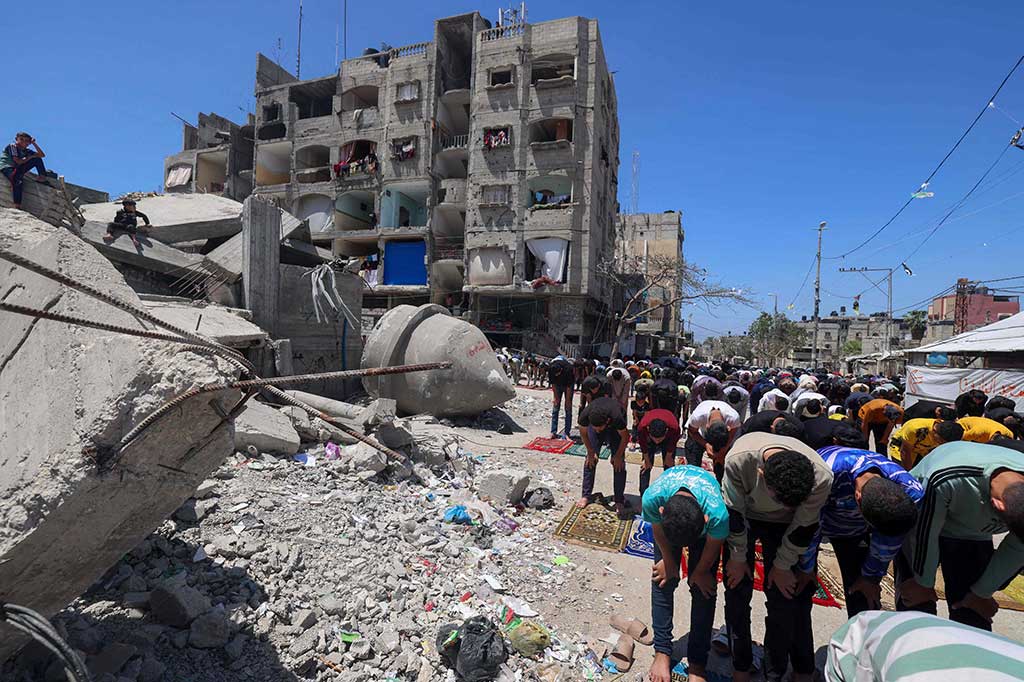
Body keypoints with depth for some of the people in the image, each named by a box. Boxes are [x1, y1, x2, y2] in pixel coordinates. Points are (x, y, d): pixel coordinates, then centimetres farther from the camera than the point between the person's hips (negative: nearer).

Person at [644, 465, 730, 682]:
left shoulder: (718, 515, -44)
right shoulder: (652, 498, -42)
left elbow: (712, 547, -19)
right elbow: (657, 529, -16)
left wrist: (700, 572, -1)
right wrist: (669, 562, -2)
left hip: (705, 523, -1)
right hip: (668, 519, 1)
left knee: (703, 587, -3)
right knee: (663, 580, -2)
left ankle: (697, 663, 12)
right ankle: (662, 652, 13)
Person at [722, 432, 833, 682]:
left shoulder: (822, 477, -35)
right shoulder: (738, 459, -40)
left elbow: (803, 527, -15)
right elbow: (734, 512, -21)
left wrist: (783, 566, -3)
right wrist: (738, 558, -8)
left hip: (782, 524, 1)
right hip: (743, 518, -1)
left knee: (783, 598, 0)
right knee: (738, 591, 0)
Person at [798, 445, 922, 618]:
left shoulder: (910, 490, -29)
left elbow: (889, 540, -10)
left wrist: (871, 577, 2)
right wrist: (806, 569, -11)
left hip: (854, 529, 3)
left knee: (864, 598, -3)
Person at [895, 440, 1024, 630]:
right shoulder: (944, 480, -40)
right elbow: (925, 534, -23)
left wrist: (982, 593, 3)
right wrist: (924, 583, -7)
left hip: (974, 536, 4)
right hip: (921, 524, -4)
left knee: (974, 618, 0)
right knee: (915, 603, -6)